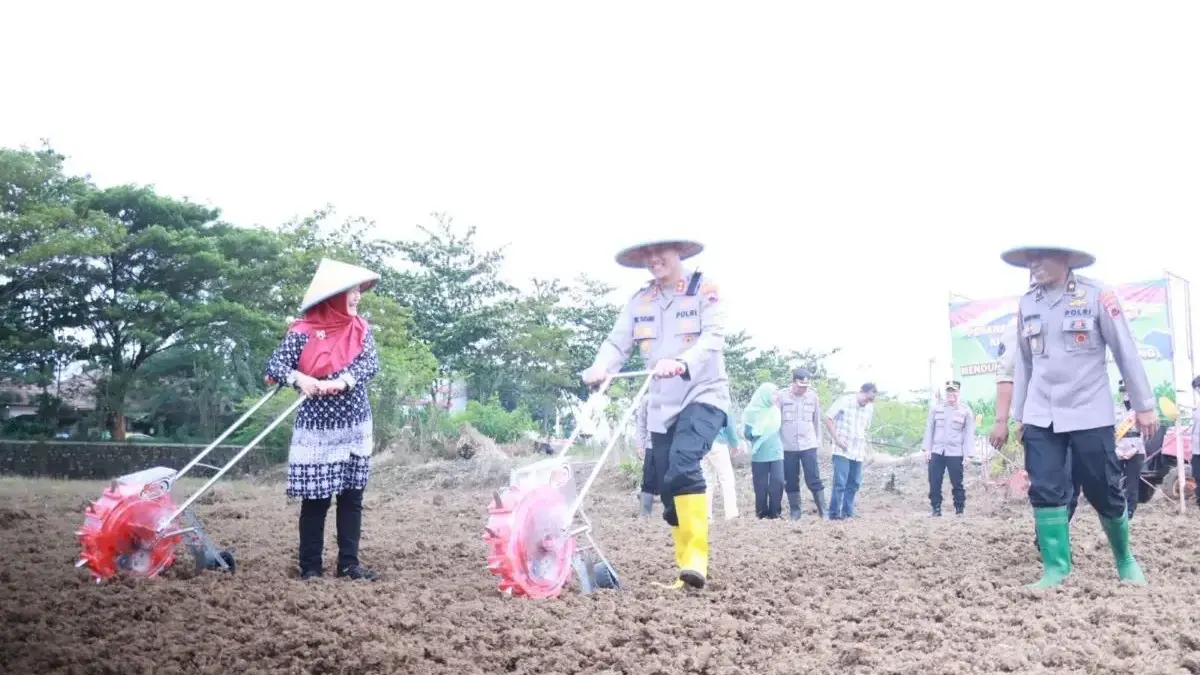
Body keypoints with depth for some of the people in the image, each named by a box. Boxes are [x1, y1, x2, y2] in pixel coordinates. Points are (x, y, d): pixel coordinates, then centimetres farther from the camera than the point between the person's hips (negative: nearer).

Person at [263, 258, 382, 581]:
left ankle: (349, 563, 15)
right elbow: (274, 364, -10)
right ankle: (310, 566, 12)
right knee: (315, 500, 2)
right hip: (317, 428, -4)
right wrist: (299, 378, -30)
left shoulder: (361, 328, 3)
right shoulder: (303, 332, -9)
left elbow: (371, 363, -10)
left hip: (355, 426, 4)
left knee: (352, 497, 7)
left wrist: (342, 381, -28)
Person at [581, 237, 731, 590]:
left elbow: (714, 336, -19)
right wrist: (600, 367, -24)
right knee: (668, 487, 6)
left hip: (704, 395, -5)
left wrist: (681, 362, -37)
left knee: (683, 463, -29)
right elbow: (617, 341, -2)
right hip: (661, 405, 6)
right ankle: (687, 568, 19)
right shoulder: (639, 300, 7)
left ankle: (695, 560, -28)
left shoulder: (706, 289, -6)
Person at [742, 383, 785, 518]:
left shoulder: (776, 410, 9)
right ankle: (762, 512, 14)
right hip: (759, 455, -2)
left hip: (776, 453, 3)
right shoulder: (752, 411, -2)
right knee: (761, 485, 2)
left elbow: (781, 429, 16)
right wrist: (757, 431, -15)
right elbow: (747, 433, -2)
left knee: (778, 482, -8)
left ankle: (775, 511, 3)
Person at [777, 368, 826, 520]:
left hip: (808, 445, 0)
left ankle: (823, 510, 4)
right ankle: (794, 510, 17)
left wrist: (818, 440, 12)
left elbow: (817, 420, 9)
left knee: (814, 479, -2)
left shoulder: (813, 396, 0)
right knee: (791, 481, 6)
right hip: (788, 446, 0)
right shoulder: (782, 396, -6)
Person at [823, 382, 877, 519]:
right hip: (842, 451, -6)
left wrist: (865, 447, 14)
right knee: (840, 483, -9)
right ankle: (834, 513, -2)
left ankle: (847, 512, 16)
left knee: (854, 484, 7)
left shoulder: (870, 408, 10)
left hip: (858, 452, 6)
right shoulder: (844, 401, -7)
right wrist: (836, 439, -11)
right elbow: (828, 418, -6)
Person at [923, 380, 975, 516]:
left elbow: (969, 433, -1)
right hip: (936, 451, 2)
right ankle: (935, 509, 13)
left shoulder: (966, 410, 0)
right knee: (934, 482, 3)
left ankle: (959, 510, 12)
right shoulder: (936, 408, 6)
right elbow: (929, 429, 8)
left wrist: (967, 454, -6)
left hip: (955, 453, -2)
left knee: (957, 483, 1)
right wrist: (927, 449, 2)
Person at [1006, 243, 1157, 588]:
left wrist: (1143, 405, -1)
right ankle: (1055, 568, 4)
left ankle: (1125, 559, 28)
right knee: (1045, 492, -3)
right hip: (1041, 418, 4)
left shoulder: (1096, 295, -8)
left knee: (1104, 492, 5)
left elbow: (1126, 351, -4)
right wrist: (1019, 415, 14)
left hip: (1090, 415, -3)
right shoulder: (1026, 304, 5)